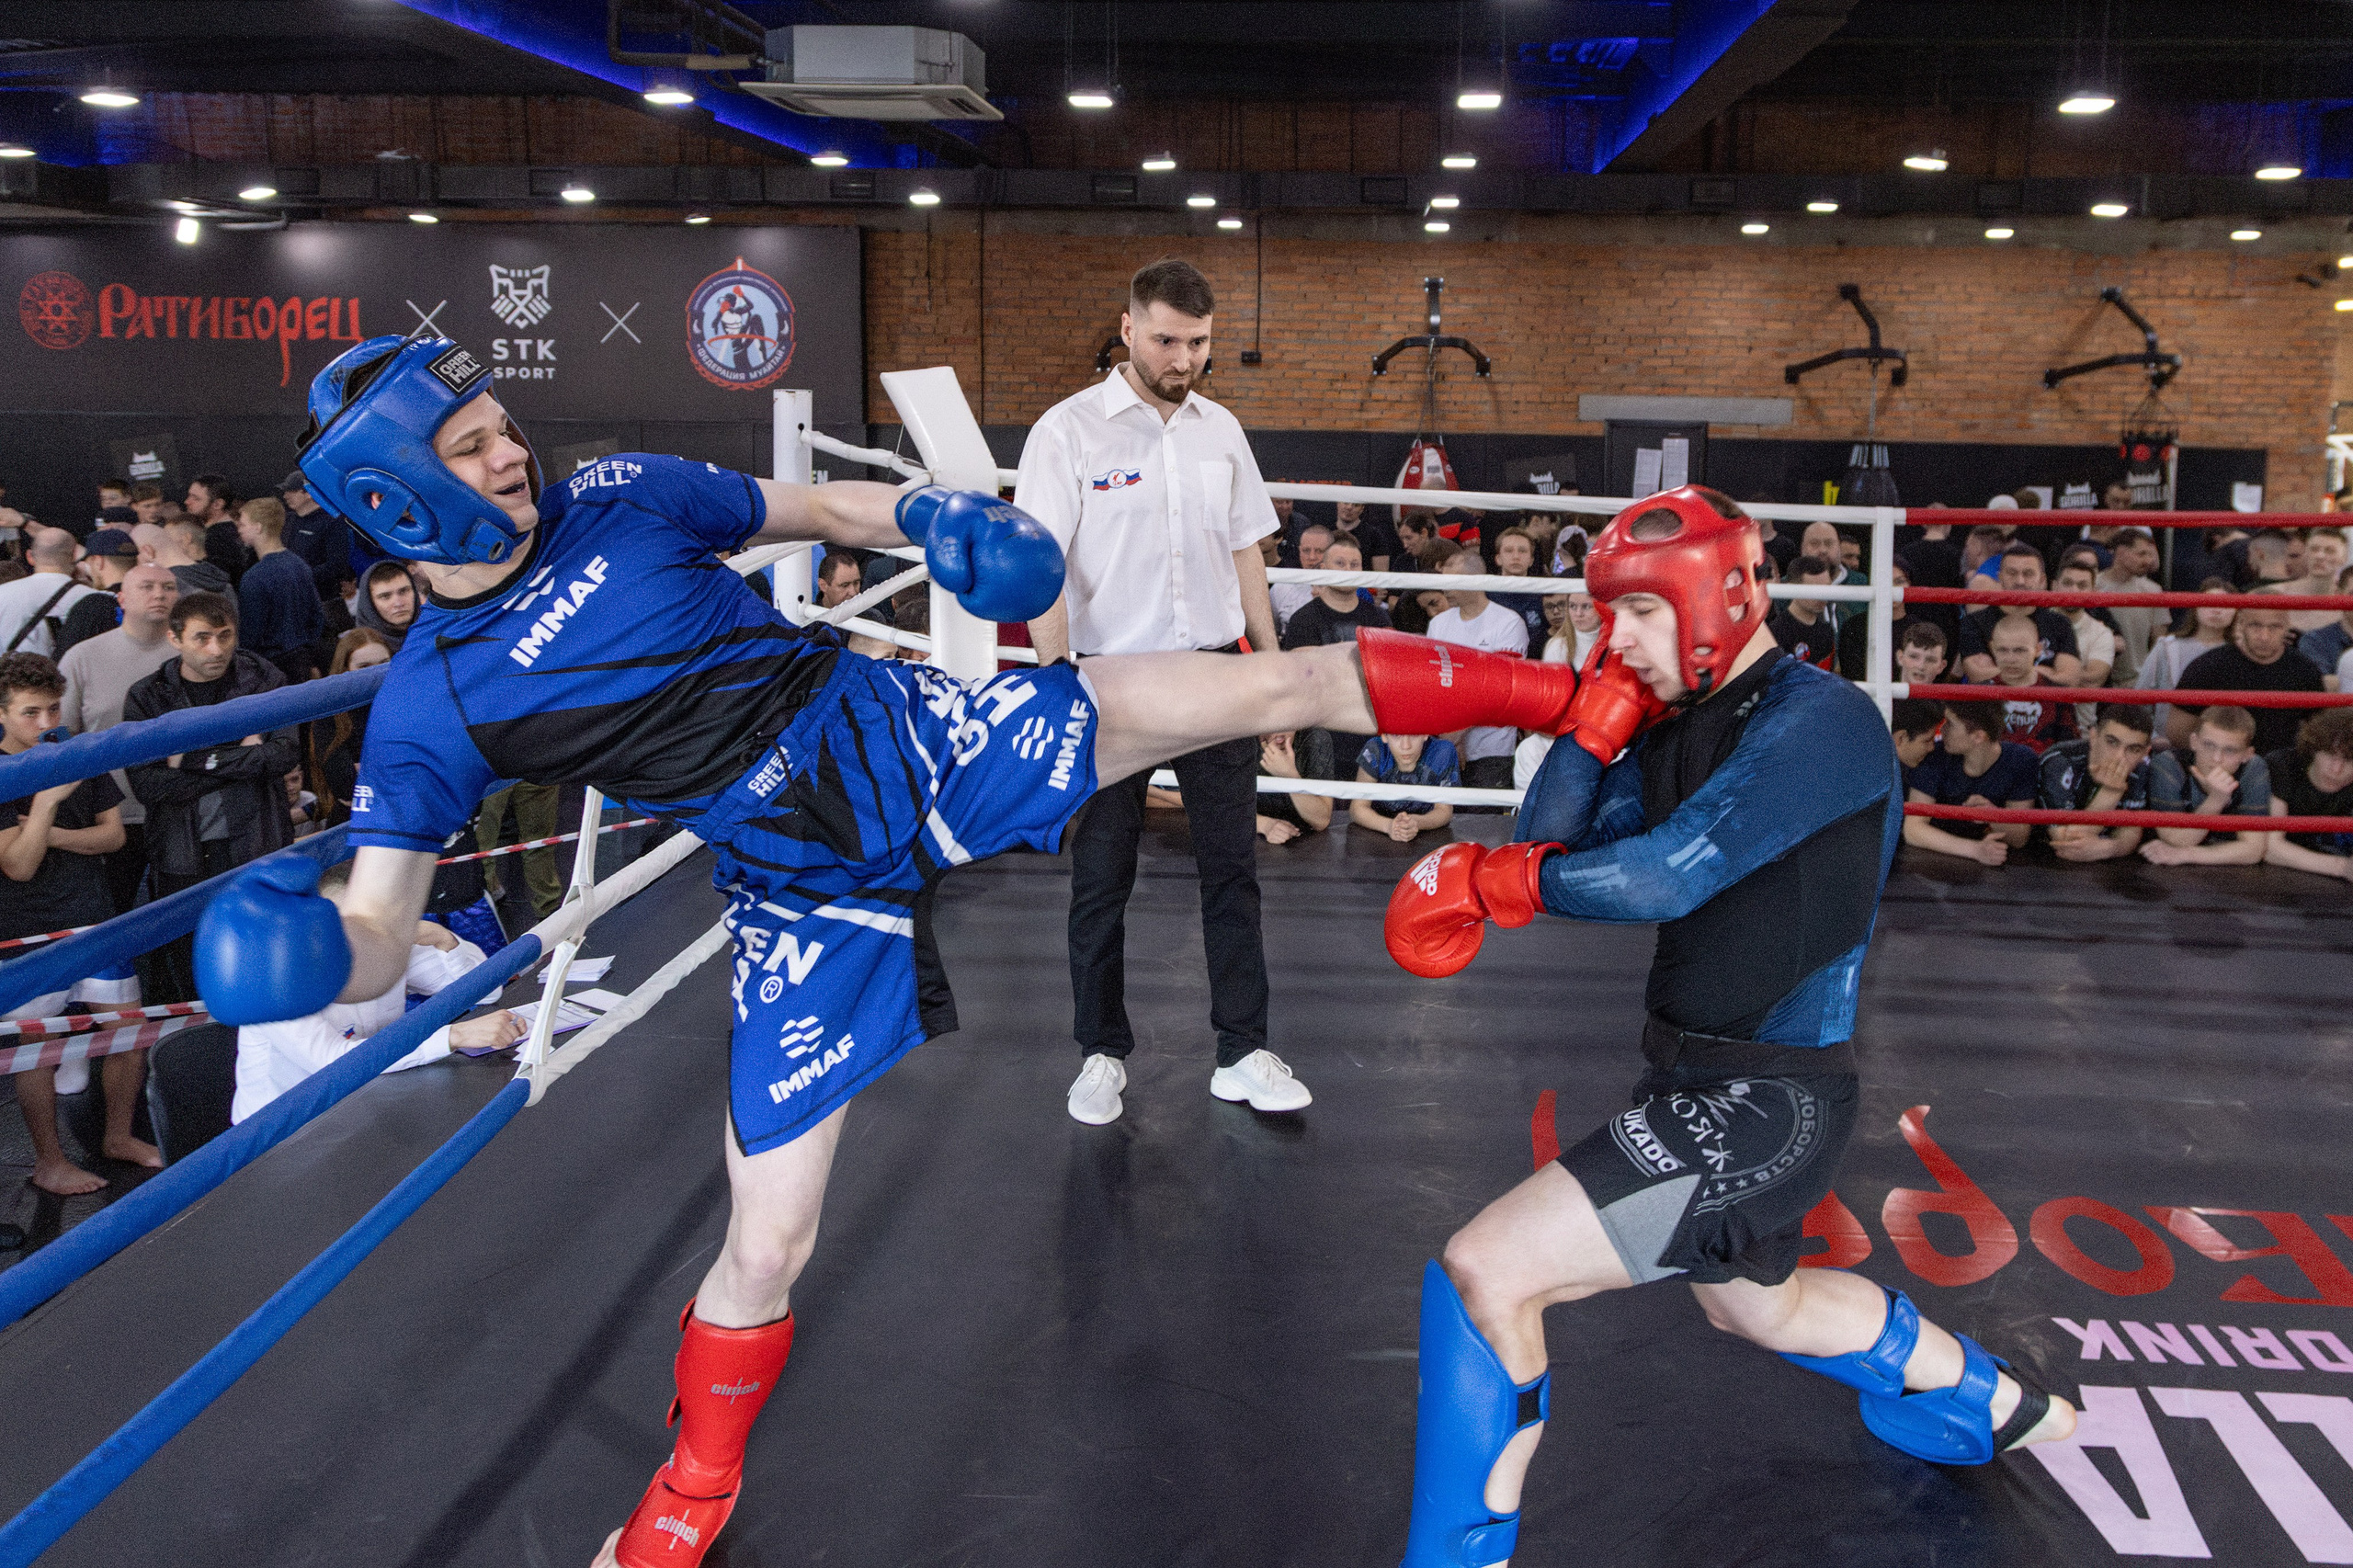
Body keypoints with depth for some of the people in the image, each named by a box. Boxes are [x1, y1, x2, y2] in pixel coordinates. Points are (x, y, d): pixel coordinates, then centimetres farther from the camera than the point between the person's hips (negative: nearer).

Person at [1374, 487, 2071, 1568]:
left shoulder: (1816, 721, -19)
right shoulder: (1683, 726, 8)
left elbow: (1664, 875, -29)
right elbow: (1552, 849, 3)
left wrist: (1485, 876, -20)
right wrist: (1600, 715, -7)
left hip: (1764, 1103, -10)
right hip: (1710, 1083, 10)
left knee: (1484, 1271, -17)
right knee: (1757, 1305, 34)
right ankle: (1993, 1405, 56)